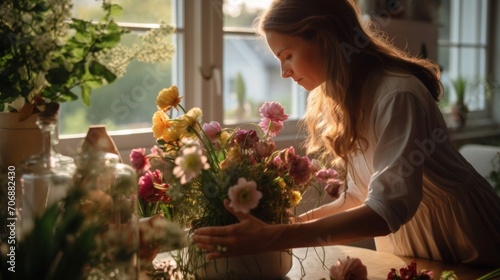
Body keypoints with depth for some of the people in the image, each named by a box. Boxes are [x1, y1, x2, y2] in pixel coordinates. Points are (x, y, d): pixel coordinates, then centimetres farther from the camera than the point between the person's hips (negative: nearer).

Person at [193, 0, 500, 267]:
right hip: (402, 239, 6)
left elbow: (387, 209, -37)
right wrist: (299, 222, -13)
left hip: (464, 243, -6)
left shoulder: (397, 95, -28)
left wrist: (274, 238, -43)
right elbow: (362, 194, 1)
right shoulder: (338, 99, -2)